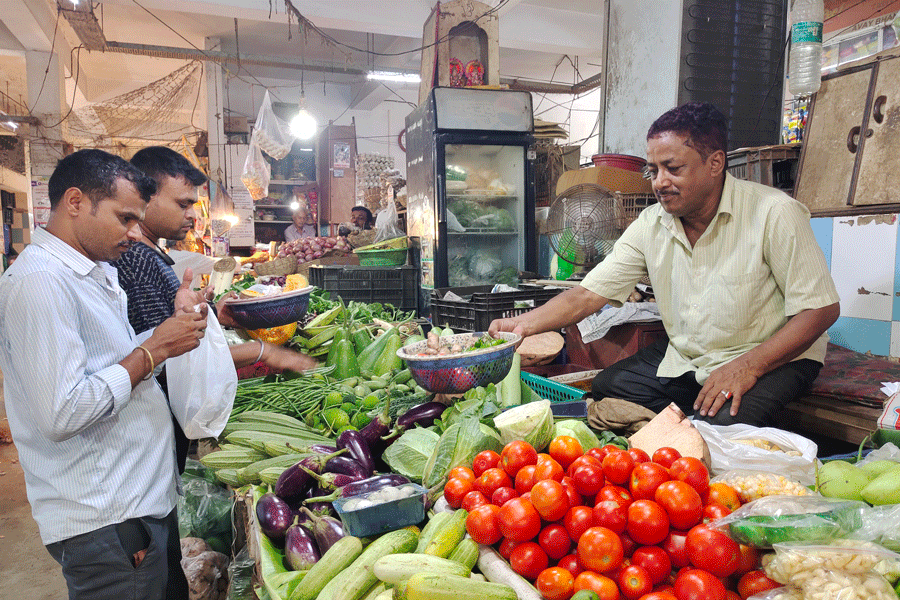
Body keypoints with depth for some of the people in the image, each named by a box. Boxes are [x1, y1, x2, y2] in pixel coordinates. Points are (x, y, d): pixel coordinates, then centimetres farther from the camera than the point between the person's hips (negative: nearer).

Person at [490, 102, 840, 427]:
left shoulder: (774, 214, -17)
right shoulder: (651, 225, -4)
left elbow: (821, 309, -15)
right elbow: (588, 294, -8)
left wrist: (748, 366, -26)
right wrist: (525, 323, -24)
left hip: (772, 359, -4)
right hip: (683, 360, 5)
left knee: (725, 421, -32)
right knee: (603, 391, -9)